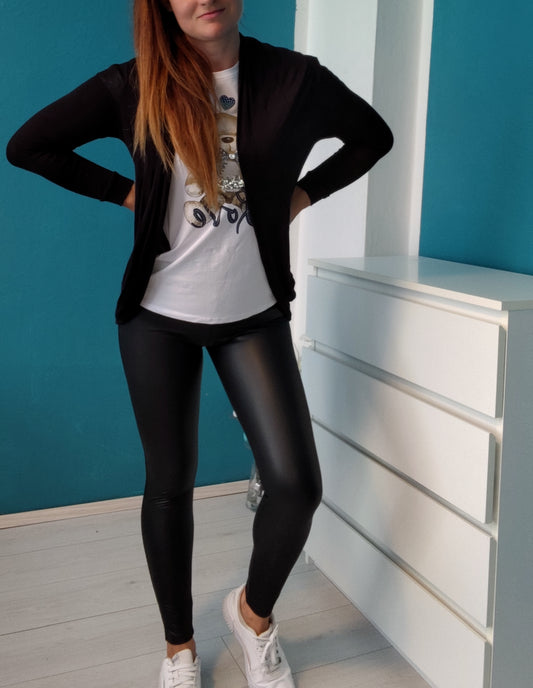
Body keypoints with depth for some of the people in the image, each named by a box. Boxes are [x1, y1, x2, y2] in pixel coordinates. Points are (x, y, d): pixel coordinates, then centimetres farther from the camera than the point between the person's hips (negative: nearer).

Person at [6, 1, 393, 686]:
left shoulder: (293, 79, -2)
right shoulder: (135, 86, -3)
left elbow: (372, 136, 14)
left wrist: (304, 193, 4)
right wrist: (126, 192, -1)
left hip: (254, 314, 1)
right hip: (160, 317, 0)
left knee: (297, 482, -8)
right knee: (170, 483, 7)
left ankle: (254, 610, 24)